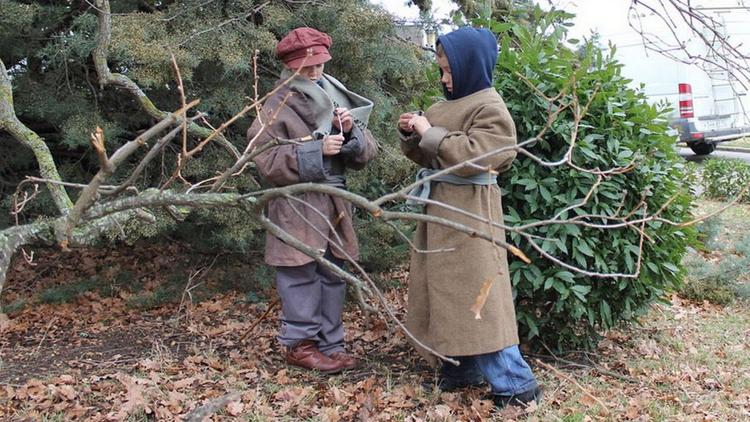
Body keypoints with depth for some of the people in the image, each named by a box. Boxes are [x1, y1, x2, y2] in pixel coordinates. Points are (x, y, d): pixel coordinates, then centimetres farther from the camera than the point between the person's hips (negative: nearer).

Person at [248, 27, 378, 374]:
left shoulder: (339, 99, 10)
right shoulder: (277, 107, -6)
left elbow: (366, 153, 10)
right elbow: (266, 161, -12)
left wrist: (352, 132, -12)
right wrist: (316, 150, -19)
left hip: (335, 203, 5)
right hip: (296, 206, -5)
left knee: (333, 274, 9)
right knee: (301, 275, -2)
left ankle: (329, 342, 20)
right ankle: (300, 344, 12)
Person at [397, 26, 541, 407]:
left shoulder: (489, 108, -12)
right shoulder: (448, 105, 13)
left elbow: (471, 157, -25)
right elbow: (428, 158, 18)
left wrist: (430, 133, -18)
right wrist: (411, 137, 0)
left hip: (468, 213, -9)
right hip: (440, 208, 9)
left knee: (475, 294, -7)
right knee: (447, 290, 13)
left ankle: (516, 382, 2)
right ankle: (464, 368, 26)